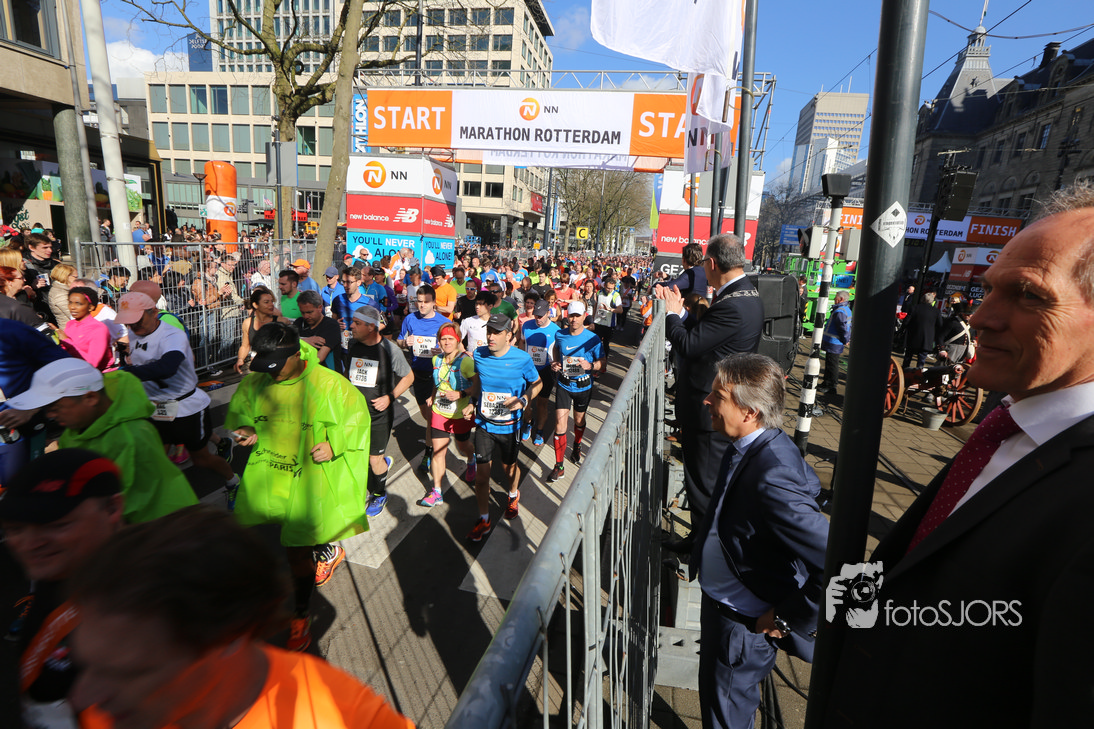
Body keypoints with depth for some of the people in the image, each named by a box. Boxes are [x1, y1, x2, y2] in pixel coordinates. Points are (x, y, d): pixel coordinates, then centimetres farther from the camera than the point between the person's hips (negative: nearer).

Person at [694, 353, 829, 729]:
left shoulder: (772, 479, -38)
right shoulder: (766, 444, -9)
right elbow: (806, 484, 12)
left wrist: (789, 618, -22)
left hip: (743, 625, -8)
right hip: (722, 602, 8)